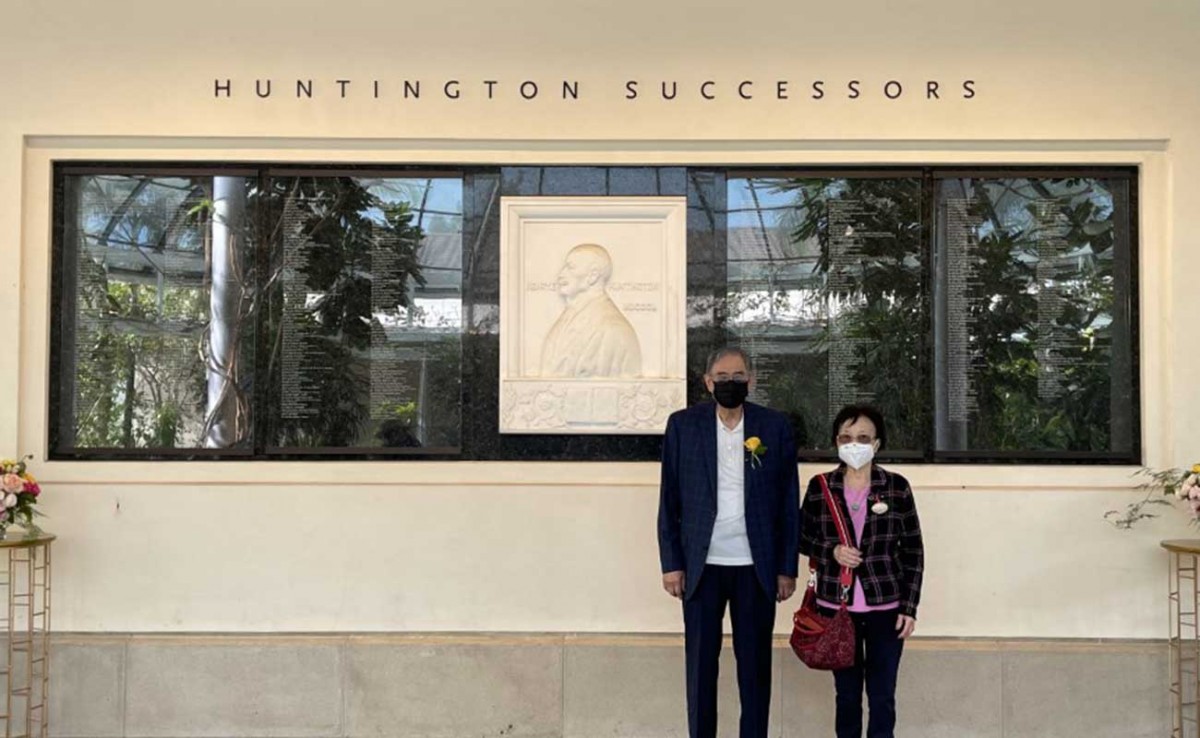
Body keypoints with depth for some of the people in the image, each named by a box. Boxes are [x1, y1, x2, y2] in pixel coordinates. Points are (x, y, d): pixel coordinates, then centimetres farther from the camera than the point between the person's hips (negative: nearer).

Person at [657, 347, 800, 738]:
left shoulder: (775, 426, 3)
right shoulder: (683, 425, 2)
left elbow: (789, 501, 4)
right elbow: (669, 499, 3)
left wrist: (787, 567, 2)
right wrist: (671, 563, -1)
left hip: (756, 566, 0)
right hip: (702, 565, 0)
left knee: (755, 664, 7)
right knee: (700, 662, 6)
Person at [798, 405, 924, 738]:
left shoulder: (897, 486, -3)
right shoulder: (820, 486, -1)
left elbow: (913, 550, 1)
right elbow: (803, 538, 8)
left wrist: (909, 607, -3)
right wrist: (831, 551, -12)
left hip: (885, 606, -1)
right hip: (836, 605, 1)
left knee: (882, 696, 6)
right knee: (847, 693, 11)